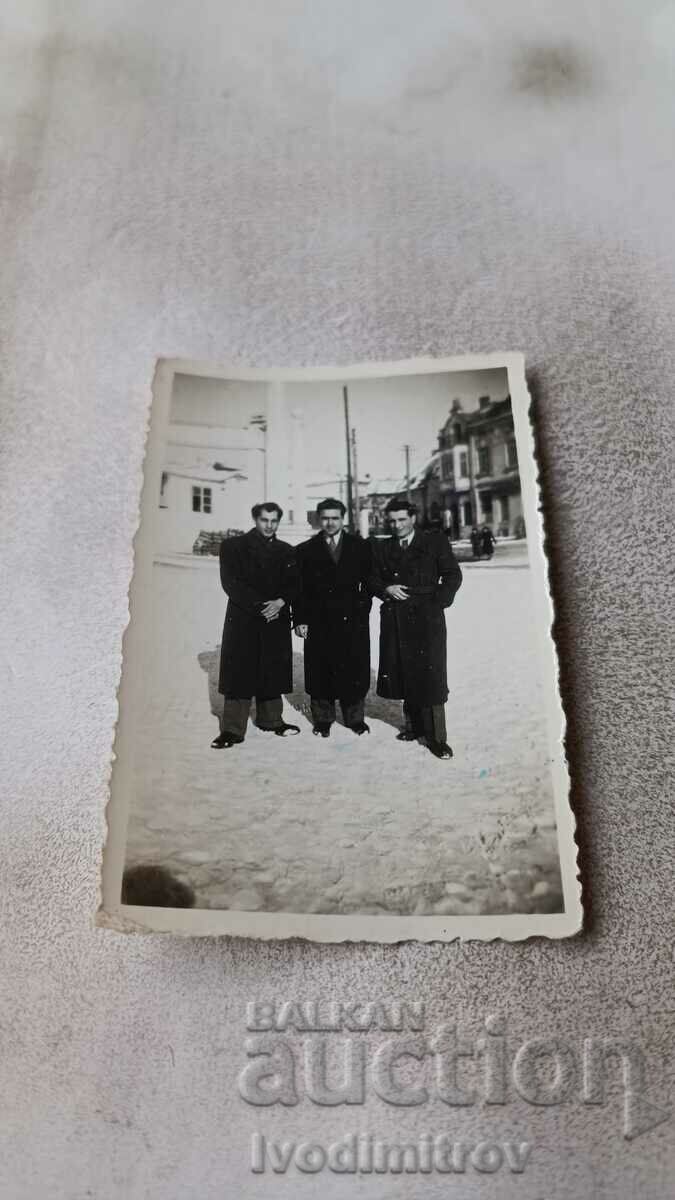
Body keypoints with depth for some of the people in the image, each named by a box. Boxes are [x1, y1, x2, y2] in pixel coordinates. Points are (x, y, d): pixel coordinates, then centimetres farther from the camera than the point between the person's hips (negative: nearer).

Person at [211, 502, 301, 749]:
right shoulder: (232, 546, 2)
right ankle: (232, 730, 1)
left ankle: (271, 719, 22)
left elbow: (294, 584, 8)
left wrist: (280, 602, -13)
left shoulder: (286, 551, 14)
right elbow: (230, 582, -7)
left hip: (276, 620, 4)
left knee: (272, 671, 7)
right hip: (242, 620, -3)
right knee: (239, 673, -4)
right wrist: (259, 607, -14)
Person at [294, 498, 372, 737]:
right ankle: (322, 719, 17)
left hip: (353, 621, 0)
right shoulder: (306, 551, 7)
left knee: (354, 670, 3)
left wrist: (363, 607, -4)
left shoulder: (360, 547, 9)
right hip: (318, 621, 0)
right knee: (321, 672, 3)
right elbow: (300, 589, 5)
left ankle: (354, 718, 17)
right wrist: (300, 619, -2)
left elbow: (369, 581, 8)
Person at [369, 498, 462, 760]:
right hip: (395, 621, 4)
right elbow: (373, 580, 16)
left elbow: (453, 575, 2)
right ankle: (414, 725, 25)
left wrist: (437, 603, -7)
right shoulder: (382, 549, 13)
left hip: (427, 619, -4)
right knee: (404, 676, 9)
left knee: (430, 678, -6)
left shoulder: (435, 542, 3)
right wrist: (386, 589, -5)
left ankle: (436, 737, -1)